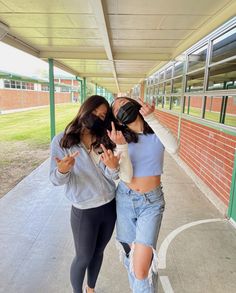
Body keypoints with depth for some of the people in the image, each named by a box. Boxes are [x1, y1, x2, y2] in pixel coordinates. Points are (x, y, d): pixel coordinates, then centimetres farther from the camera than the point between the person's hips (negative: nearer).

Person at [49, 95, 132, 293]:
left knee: (98, 252, 22)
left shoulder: (104, 142, -1)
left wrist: (113, 166, -29)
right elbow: (57, 180, -10)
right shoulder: (61, 141, -12)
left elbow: (112, 177, -7)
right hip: (84, 212, -4)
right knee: (83, 258, 14)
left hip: (110, 207, 4)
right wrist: (62, 170, -33)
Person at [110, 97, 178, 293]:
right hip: (125, 200, 2)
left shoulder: (156, 132, -3)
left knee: (141, 269, -9)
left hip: (152, 202, -1)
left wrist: (151, 118, -25)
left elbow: (174, 148, -24)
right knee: (130, 254, 20)